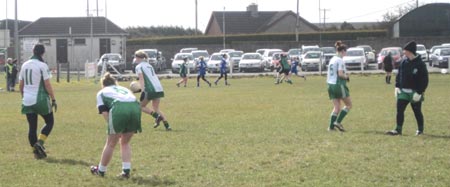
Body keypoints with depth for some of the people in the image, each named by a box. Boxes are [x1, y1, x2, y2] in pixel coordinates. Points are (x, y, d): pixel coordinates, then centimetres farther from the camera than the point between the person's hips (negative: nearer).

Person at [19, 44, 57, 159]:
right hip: (40, 100, -5)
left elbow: (21, 85, 12)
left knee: (32, 127, 10)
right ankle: (39, 142, -6)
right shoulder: (42, 65, -9)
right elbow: (47, 85, -11)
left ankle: (36, 151, 11)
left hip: (27, 101, 5)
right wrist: (53, 100, -5)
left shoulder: (25, 65, 7)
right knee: (49, 122, 12)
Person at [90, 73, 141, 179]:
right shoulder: (124, 89, 39)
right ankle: (126, 171, 15)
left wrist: (113, 129, 10)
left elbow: (104, 111, 12)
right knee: (125, 143, 22)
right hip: (135, 108, 4)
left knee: (111, 144, 12)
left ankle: (101, 170, 27)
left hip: (119, 109, -4)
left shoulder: (101, 92, 28)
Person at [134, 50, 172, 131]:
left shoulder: (139, 67, 1)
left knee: (141, 106, 7)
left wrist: (142, 91, -20)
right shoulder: (149, 65, 24)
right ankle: (167, 125, 0)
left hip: (151, 89, -8)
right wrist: (143, 88, 30)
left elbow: (141, 79, -12)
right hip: (159, 88, 8)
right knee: (156, 108, 16)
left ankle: (157, 116, -14)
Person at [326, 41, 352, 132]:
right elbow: (340, 74, -21)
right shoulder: (340, 60, -13)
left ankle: (331, 126, 3)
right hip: (339, 85, -8)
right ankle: (338, 122, -2)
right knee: (349, 104, 6)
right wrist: (346, 77, -3)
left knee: (336, 107, 11)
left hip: (331, 85, 8)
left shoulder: (332, 60, 13)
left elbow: (328, 74, 16)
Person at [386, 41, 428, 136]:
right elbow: (399, 75, 15)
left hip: (414, 92, -5)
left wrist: (419, 92, -17)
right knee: (399, 110, -3)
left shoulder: (420, 64, -12)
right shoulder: (403, 62, 6)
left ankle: (420, 130, 23)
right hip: (403, 91, 5)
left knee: (417, 112, 8)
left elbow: (425, 80, -12)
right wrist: (397, 86, 2)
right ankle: (398, 130, 0)